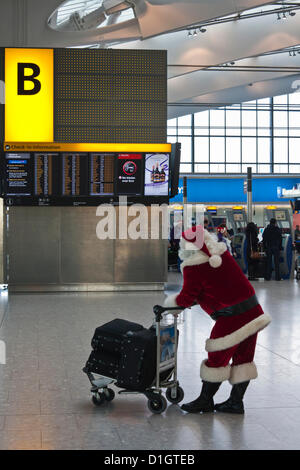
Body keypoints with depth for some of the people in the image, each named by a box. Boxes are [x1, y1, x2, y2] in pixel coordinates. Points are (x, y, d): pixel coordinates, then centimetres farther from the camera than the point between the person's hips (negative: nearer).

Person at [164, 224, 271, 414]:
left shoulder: (193, 267, -13)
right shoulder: (221, 253, 11)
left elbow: (186, 299, -6)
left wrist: (170, 301, 13)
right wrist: (195, 300, 27)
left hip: (232, 318, -8)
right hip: (253, 311, 8)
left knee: (217, 358, 6)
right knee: (243, 358, 14)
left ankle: (205, 401, 20)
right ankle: (236, 402, 24)